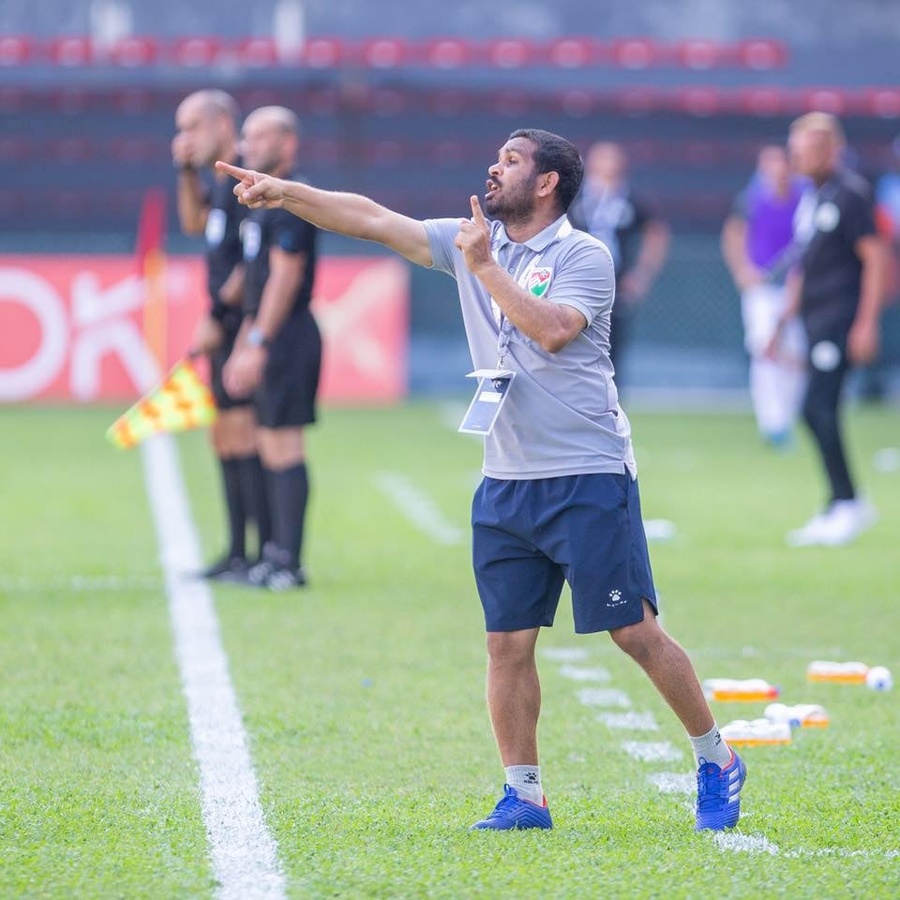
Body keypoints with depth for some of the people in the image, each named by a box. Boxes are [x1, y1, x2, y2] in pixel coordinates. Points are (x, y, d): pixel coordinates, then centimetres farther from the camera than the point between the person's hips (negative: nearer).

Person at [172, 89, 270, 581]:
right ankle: (238, 554, 17)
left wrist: (220, 314, -17)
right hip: (225, 328, 10)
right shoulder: (222, 180, 14)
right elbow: (194, 222, 29)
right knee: (224, 438, 12)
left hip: (242, 323, -10)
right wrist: (187, 170, 16)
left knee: (243, 434, -11)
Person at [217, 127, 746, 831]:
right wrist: (282, 191, -2)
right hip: (506, 483, 6)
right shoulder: (472, 242, 10)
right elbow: (371, 219, 6)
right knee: (508, 641, 1)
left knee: (635, 631, -5)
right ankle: (524, 794, 9)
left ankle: (716, 761, 9)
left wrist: (484, 265, -19)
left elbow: (552, 331, -23)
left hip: (589, 478, -5)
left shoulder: (584, 256, -6)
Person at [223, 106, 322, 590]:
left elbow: (285, 276, -19)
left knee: (284, 445, -10)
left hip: (286, 335, -10)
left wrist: (257, 344, -20)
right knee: (271, 445, 12)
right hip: (269, 338, 10)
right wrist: (242, 347, 21)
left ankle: (289, 563, -10)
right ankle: (278, 550, 17)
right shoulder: (264, 201, 19)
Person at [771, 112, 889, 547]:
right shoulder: (811, 198, 16)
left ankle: (848, 504, -9)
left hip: (841, 316, -9)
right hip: (815, 318, 9)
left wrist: (866, 324, -19)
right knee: (817, 410, 7)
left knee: (818, 408, -14)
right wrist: (784, 319, 23)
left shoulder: (851, 193, -10)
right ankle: (841, 509, 13)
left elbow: (875, 258, -13)